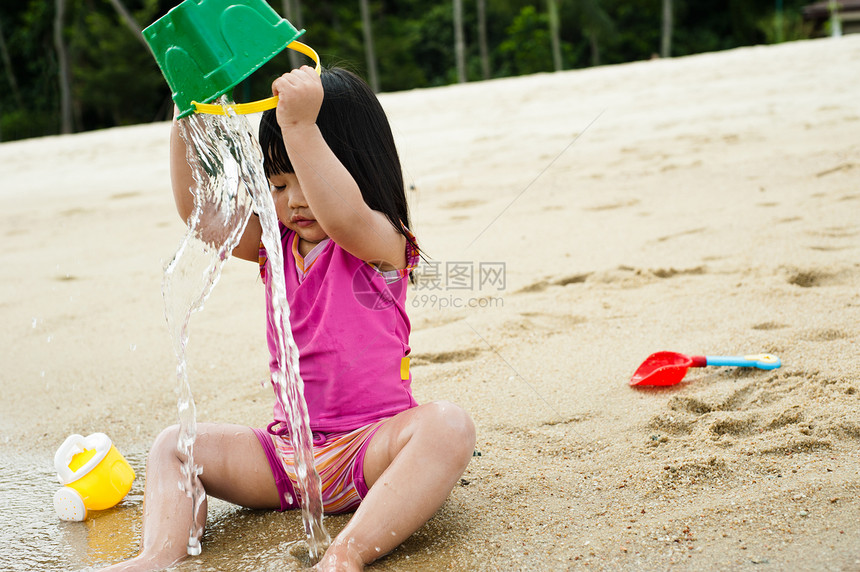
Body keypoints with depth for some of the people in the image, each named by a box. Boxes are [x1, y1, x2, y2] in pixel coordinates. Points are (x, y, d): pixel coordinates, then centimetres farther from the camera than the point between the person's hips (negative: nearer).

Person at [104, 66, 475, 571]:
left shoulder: (381, 242, -7)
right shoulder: (276, 245, 11)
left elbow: (343, 215, -31)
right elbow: (199, 207, -1)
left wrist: (300, 127, -37)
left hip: (371, 444, -6)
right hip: (288, 451, 6)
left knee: (447, 426, -35)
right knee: (175, 444, -2)